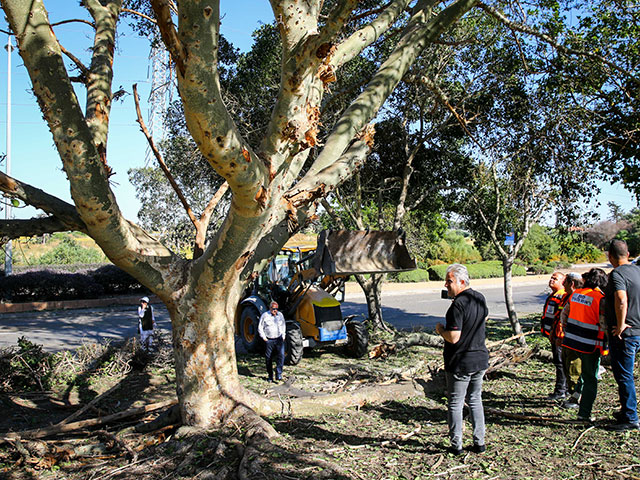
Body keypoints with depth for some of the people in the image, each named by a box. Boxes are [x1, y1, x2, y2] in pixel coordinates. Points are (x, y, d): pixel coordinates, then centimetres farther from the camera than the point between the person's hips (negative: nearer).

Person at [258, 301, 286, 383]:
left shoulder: (280, 315, 9)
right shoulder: (264, 315, -3)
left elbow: (283, 326, 23)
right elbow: (260, 328, 2)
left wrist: (283, 336, 13)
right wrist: (264, 338, -4)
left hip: (279, 339, 2)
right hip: (269, 340, -2)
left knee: (281, 355, -15)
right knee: (269, 358, 5)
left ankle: (279, 374, -8)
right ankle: (270, 376, 19)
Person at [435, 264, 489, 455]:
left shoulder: (458, 304, -23)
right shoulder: (480, 298, 3)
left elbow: (453, 337, -26)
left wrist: (440, 330, -8)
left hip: (460, 363, -8)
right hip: (480, 360, 8)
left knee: (455, 404, 6)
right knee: (475, 400, 19)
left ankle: (456, 445, 13)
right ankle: (479, 442, 24)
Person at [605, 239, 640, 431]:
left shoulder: (617, 274, -18)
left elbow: (621, 301, -32)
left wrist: (620, 326, -22)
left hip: (623, 334, -9)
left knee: (624, 376, 0)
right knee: (625, 374, 20)